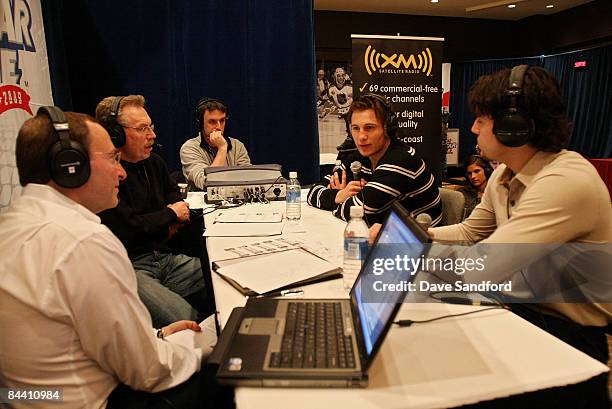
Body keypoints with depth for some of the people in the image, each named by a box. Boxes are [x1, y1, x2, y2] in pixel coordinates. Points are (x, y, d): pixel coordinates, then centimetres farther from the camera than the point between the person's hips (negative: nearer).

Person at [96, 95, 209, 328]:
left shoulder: (153, 162, 15)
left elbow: (173, 193, 33)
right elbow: (126, 229, -20)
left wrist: (176, 221, 9)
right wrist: (169, 215, -2)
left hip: (165, 256, 8)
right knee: (186, 319, -29)